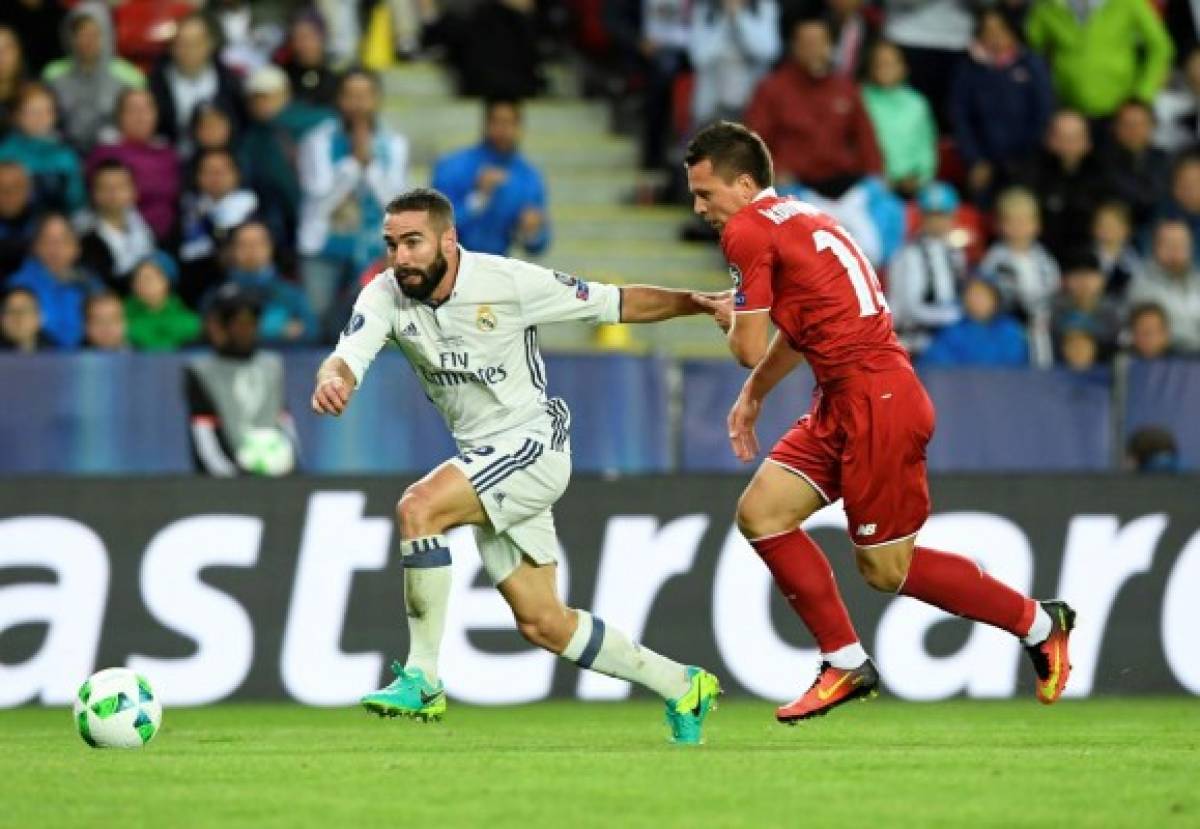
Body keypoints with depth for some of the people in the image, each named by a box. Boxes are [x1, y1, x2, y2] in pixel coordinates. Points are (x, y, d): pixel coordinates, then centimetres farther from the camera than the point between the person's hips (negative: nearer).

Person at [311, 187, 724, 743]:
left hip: (534, 445, -6)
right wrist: (331, 379, -45)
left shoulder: (509, 282, -16)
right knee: (542, 625, 9)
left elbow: (618, 304, -6)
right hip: (483, 457, 6)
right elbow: (348, 357, -21)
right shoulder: (385, 296, -5)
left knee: (418, 507, -29)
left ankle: (422, 679, -21)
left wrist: (707, 303, -6)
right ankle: (682, 688, 26)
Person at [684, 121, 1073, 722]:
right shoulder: (795, 218, 17)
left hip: (876, 404, -10)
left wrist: (728, 316, 10)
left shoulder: (746, 231, -12)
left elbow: (751, 349, -12)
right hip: (844, 402, 10)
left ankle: (1038, 623, 16)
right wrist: (753, 396, 27)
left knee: (886, 569, 0)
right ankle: (846, 666, 9)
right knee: (760, 514, 5)